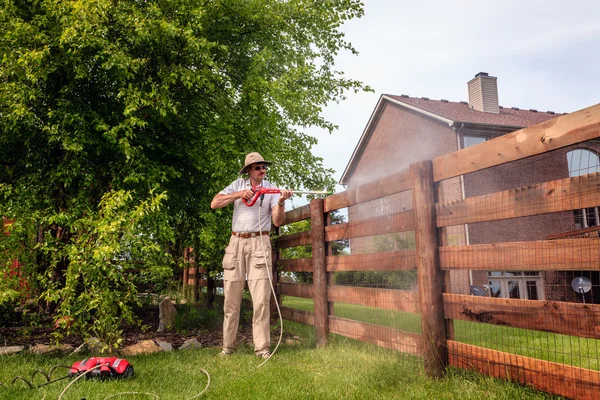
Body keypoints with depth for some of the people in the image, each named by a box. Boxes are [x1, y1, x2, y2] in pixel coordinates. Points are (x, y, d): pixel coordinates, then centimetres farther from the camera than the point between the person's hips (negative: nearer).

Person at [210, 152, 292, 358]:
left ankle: (262, 348, -2)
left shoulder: (271, 189, 4)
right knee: (231, 297, 4)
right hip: (236, 242, 2)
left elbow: (278, 221, -4)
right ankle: (228, 346, 14)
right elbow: (214, 203, 0)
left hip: (259, 243, -2)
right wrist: (239, 194, -10)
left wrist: (281, 203, -22)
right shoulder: (238, 185, 8)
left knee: (261, 298, -8)